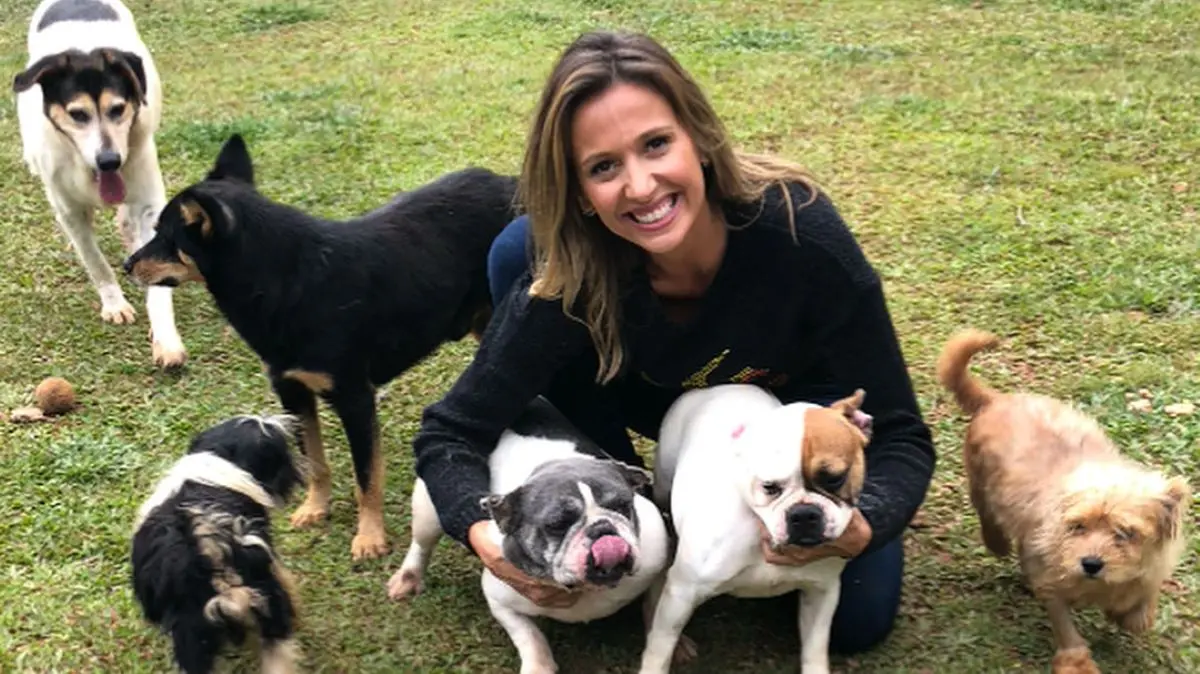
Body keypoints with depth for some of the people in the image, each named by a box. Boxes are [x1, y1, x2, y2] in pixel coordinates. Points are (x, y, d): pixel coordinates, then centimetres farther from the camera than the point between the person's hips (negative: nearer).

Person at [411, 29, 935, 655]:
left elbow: (899, 434, -29)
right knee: (516, 251, -23)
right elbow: (449, 432, -24)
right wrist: (485, 534, -44)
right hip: (672, 408, 2)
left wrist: (862, 525, -50)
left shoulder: (800, 232, -37)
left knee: (857, 621, -22)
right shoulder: (568, 272, -32)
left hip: (797, 410, -1)